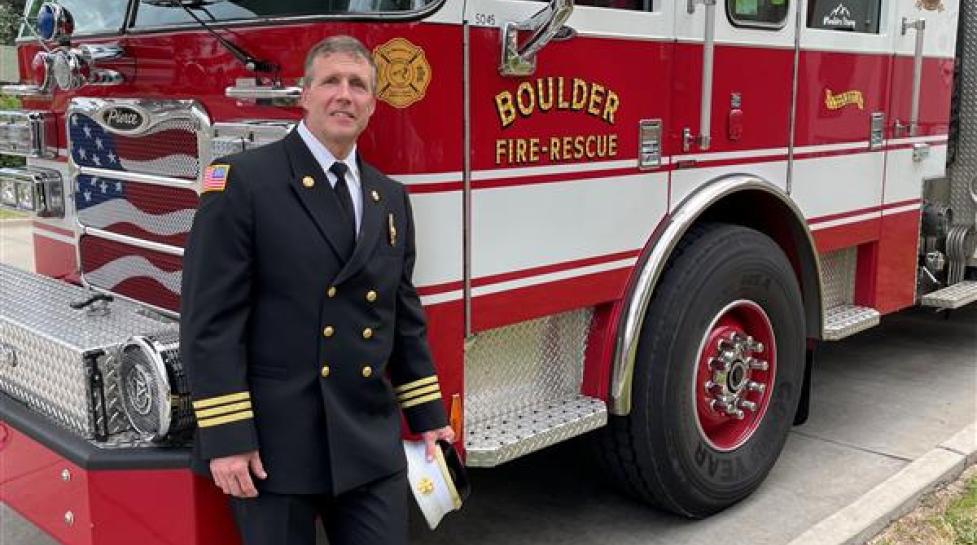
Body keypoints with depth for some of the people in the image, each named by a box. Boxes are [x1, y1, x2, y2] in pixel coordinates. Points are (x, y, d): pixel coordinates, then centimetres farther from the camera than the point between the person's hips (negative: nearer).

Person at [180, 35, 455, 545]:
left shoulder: (391, 198, 11)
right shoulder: (242, 181, -7)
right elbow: (210, 320, -11)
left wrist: (427, 416, 14)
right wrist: (225, 438, -15)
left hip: (371, 442, 5)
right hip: (275, 442, -5)